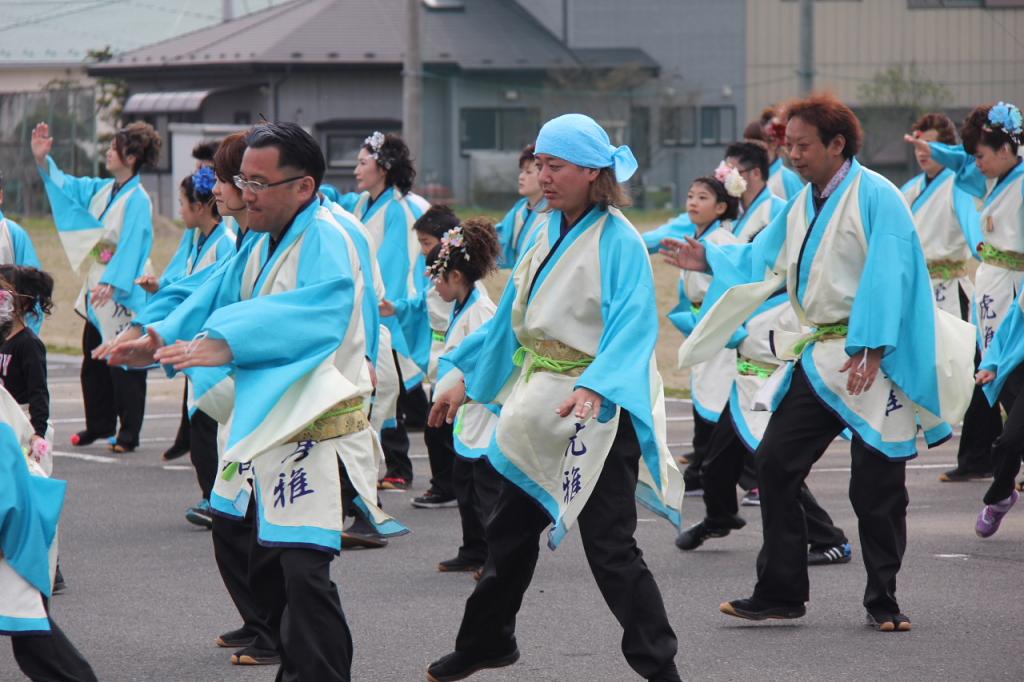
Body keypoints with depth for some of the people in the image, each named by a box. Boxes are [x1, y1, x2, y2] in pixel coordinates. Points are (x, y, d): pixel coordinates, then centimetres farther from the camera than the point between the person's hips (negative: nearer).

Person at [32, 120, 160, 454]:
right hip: (97, 287, 8)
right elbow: (65, 186, 21)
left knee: (124, 364, -4)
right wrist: (42, 159, 9)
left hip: (123, 292, -8)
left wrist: (112, 282, -27)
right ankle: (99, 424, 24)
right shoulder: (101, 189, 10)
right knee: (93, 361, 13)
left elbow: (131, 246, -20)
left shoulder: (137, 200, -15)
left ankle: (128, 432, 1)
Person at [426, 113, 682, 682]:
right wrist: (465, 378, 19)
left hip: (595, 408, -8)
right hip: (541, 409, 8)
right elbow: (512, 315, 19)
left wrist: (592, 388, -41)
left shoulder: (617, 241, -15)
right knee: (510, 530, 19)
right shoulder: (551, 234, 9)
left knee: (609, 548, -10)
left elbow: (630, 326, -26)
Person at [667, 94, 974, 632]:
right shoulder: (802, 205, 13)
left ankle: (882, 601, 11)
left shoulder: (876, 197, -11)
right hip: (818, 359, 8)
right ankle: (779, 593, 11)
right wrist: (710, 259, 7)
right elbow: (761, 260, 21)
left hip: (873, 363, -8)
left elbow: (885, 277, -18)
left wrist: (869, 349, -24)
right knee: (775, 466, 3)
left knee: (876, 487, -2)